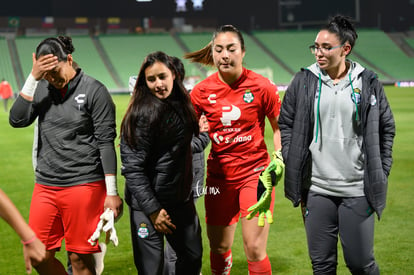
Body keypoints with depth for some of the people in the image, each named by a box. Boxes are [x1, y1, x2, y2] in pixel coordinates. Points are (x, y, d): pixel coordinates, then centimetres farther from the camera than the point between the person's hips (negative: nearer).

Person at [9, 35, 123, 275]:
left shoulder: (94, 90, -6)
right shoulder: (42, 88, 9)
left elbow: (106, 142, -7)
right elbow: (18, 120, -3)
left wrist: (112, 192, -11)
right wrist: (32, 78, -10)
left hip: (84, 185, -5)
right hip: (45, 186, 5)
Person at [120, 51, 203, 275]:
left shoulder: (181, 103, 5)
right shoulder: (144, 112, -19)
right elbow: (133, 167, -20)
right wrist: (153, 210, -21)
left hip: (180, 198, 8)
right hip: (147, 202, -8)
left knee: (193, 256, 16)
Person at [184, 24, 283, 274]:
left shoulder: (261, 86, -9)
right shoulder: (202, 90, -2)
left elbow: (279, 127, 1)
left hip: (255, 174, -3)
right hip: (219, 176, 3)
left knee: (255, 250, -6)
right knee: (219, 248, 11)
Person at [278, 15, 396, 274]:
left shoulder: (368, 82, 0)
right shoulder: (303, 81, 0)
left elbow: (386, 128, 7)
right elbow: (286, 124, 8)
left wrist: (381, 174, 4)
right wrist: (292, 167, 2)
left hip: (358, 191, -1)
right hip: (317, 191, 1)